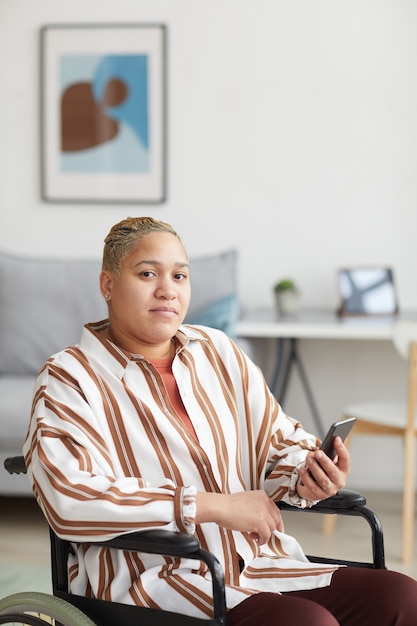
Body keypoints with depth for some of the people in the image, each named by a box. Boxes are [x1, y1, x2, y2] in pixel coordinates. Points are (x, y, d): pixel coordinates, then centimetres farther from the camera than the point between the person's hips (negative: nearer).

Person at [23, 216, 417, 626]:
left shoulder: (218, 351, 15)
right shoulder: (68, 378, -2)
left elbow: (280, 440, 20)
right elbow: (69, 498, -19)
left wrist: (304, 479, -6)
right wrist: (214, 506, -20)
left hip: (261, 567, 6)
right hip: (156, 581, -6)